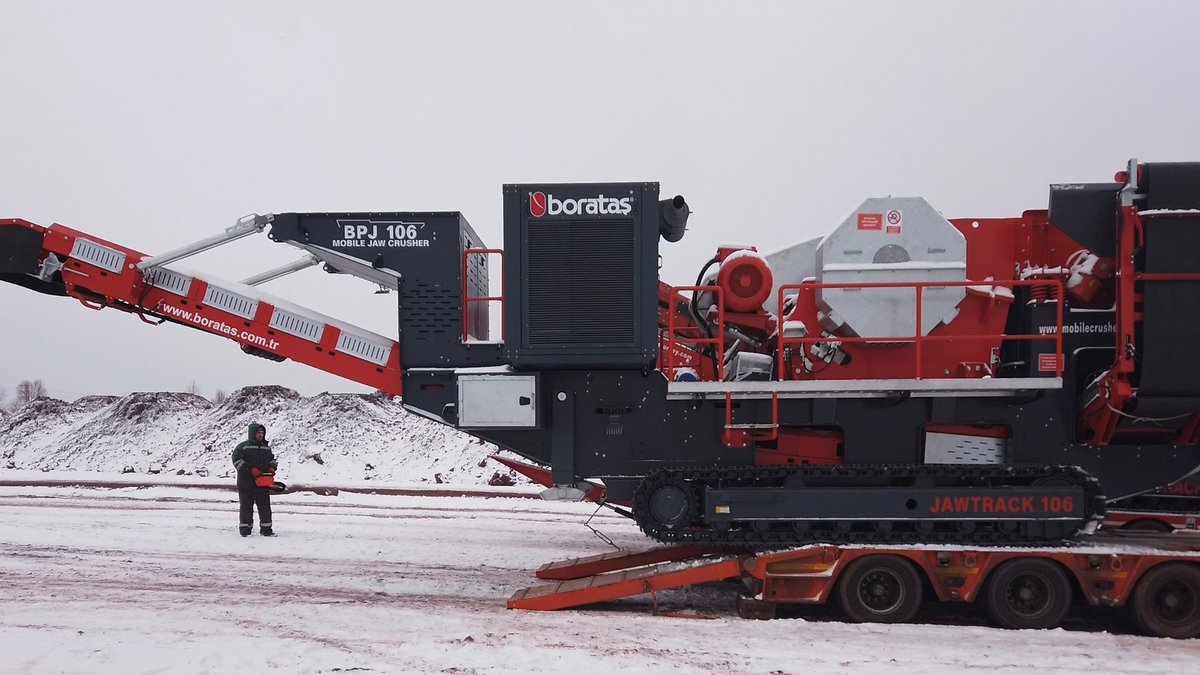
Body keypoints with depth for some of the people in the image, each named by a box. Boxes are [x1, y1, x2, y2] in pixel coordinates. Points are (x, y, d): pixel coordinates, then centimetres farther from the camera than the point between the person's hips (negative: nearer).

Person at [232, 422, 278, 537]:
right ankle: (245, 529, 9)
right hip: (246, 482, -5)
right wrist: (251, 469, -19)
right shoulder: (242, 447, -2)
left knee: (265, 505, 4)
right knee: (246, 506, 1)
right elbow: (237, 460, -12)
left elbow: (272, 459, 27)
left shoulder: (267, 447, 17)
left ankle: (266, 528, 10)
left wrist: (272, 467, 5)